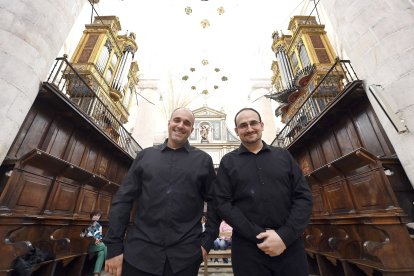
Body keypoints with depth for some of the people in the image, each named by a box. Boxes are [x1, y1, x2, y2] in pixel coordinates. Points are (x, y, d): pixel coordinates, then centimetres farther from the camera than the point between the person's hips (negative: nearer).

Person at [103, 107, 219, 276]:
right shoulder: (145, 155, 5)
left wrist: (207, 241, -1)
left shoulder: (203, 160, 2)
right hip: (139, 252, 1)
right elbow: (123, 199, 3)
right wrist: (114, 246, -1)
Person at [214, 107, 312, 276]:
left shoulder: (283, 155, 6)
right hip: (247, 247, -1)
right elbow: (222, 203, -6)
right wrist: (258, 235, -14)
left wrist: (285, 235, -11)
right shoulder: (228, 162, 1)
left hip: (289, 245, 2)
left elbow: (303, 196, 1)